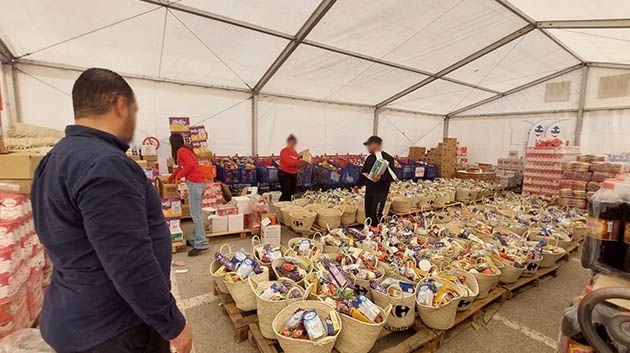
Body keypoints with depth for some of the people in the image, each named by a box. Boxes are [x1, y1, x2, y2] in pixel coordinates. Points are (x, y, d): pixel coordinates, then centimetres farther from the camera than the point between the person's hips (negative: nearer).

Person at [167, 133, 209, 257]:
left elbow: (190, 165, -19)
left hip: (194, 183, -9)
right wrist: (170, 178, 45)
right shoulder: (186, 149, 23)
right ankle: (195, 239, 20)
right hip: (199, 183, 9)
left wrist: (178, 176, -6)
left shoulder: (181, 151, -5)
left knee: (195, 215, -8)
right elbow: (181, 167, 34)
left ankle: (201, 244, -6)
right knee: (196, 214, 12)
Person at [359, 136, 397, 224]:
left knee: (376, 213, -9)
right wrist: (359, 184, 21)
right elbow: (364, 172, 20)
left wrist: (381, 178, -32)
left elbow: (392, 176, -17)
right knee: (368, 213, 13)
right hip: (369, 190, 7)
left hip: (380, 192, -7)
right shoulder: (369, 158, 10)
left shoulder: (387, 158, -13)